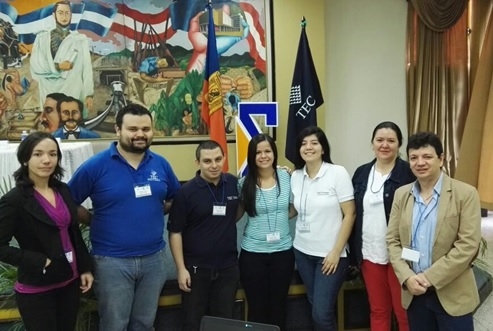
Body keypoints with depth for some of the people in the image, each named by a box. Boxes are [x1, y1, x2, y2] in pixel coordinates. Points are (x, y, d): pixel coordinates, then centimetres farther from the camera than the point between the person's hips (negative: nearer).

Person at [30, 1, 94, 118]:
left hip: (74, 94, -1)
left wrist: (89, 94, -3)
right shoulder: (42, 38, 9)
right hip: (49, 95, 1)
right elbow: (35, 65, 3)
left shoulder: (80, 39, 6)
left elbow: (87, 68, 2)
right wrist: (57, 66, -8)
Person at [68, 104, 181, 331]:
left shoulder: (161, 164, 1)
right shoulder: (95, 166, -11)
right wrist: (96, 221, -7)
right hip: (112, 261, -3)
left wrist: (154, 213, 2)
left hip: (154, 258, 4)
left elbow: (176, 199, 15)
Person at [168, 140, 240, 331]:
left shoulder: (234, 184, -1)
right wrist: (181, 268, -11)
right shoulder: (186, 192, -12)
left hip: (228, 267, 3)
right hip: (195, 268, -3)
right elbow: (175, 232, -9)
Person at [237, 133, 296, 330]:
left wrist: (278, 219, -2)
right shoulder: (244, 183, -5)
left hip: (283, 251, 1)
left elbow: (294, 209, 10)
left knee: (278, 306, 15)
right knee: (257, 308, 10)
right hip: (253, 253, -1)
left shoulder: (286, 177, -1)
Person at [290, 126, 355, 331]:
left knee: (322, 312, -5)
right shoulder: (295, 176, 3)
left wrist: (336, 252, -13)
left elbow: (349, 215, -10)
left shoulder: (338, 173, -10)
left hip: (331, 253, -4)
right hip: (302, 251, 4)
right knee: (316, 307, 13)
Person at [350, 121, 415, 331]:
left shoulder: (409, 173, -8)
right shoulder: (361, 173, 7)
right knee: (378, 311, 16)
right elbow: (354, 215, 11)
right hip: (369, 254, 5)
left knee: (405, 313, 6)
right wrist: (353, 252, 9)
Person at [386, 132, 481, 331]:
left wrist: (429, 277, -16)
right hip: (414, 293, 4)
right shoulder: (401, 194, 5)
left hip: (453, 294, -3)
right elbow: (393, 240, 4)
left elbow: (467, 245, -13)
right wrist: (407, 277, -10)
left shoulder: (465, 194, -8)